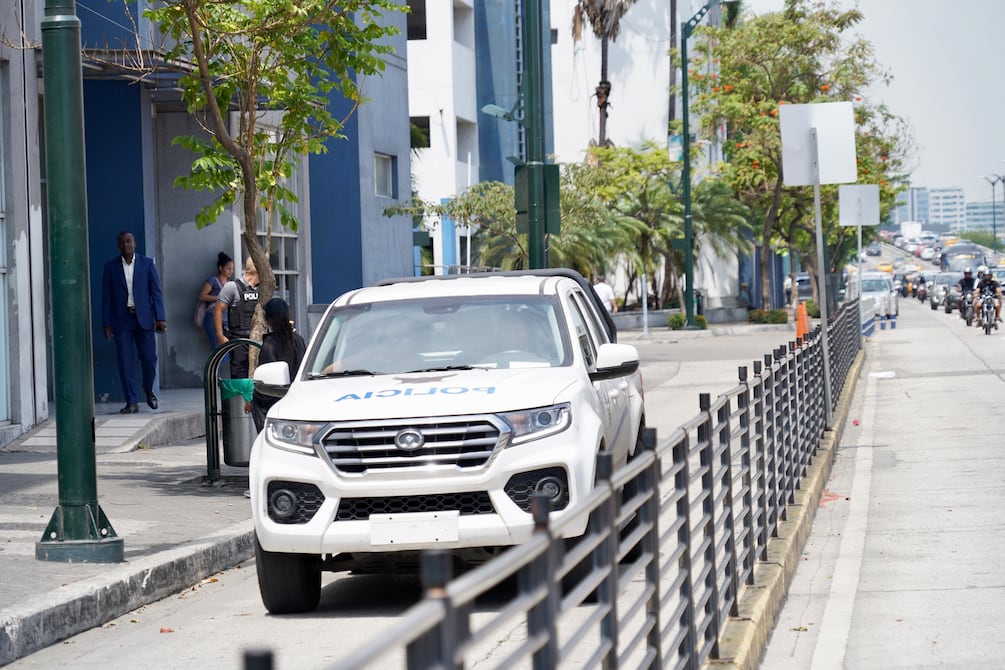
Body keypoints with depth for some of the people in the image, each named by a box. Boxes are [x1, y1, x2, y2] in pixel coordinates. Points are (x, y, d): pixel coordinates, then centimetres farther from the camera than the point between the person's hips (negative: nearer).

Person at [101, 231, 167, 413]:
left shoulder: (147, 264, 5)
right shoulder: (111, 267, 5)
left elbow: (156, 292, 3)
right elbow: (106, 297, 5)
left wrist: (160, 318, -6)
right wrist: (107, 323, 0)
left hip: (143, 319, 0)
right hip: (122, 321, 0)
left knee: (149, 358, -2)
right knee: (125, 361, -4)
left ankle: (149, 391, 25)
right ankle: (131, 402, -1)